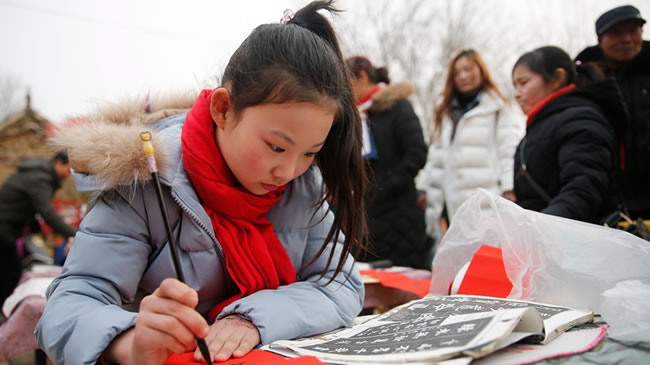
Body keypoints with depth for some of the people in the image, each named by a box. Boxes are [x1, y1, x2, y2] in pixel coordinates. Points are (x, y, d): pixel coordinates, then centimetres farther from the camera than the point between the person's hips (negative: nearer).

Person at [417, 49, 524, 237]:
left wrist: (509, 189, -19)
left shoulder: (499, 108, 0)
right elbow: (435, 155, 21)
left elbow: (510, 150, -9)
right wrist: (424, 187, 16)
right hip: (452, 202, 6)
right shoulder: (445, 111, 21)